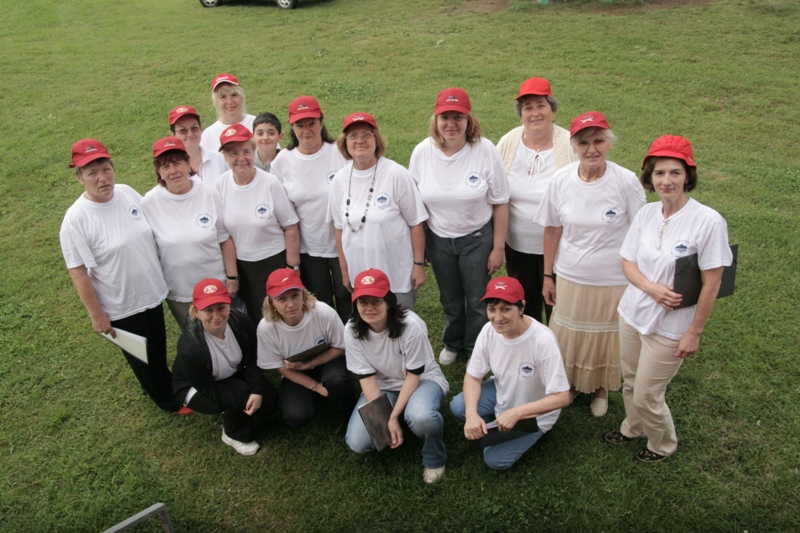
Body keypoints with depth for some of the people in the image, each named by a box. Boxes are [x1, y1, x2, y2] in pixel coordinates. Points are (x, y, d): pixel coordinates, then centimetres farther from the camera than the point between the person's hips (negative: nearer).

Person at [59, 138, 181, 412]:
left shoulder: (127, 193, -8)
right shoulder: (76, 219, -24)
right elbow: (78, 272, -19)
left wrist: (163, 274, 12)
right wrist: (96, 315, -14)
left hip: (151, 292, 5)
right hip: (120, 307, -4)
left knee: (159, 350, 25)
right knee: (141, 357, 19)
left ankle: (166, 386, 52)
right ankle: (169, 399, 43)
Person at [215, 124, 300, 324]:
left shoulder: (271, 183, -16)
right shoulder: (220, 185, -7)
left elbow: (290, 228, -9)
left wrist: (293, 268, -8)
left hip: (274, 262, -3)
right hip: (240, 267, 3)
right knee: (253, 320, 15)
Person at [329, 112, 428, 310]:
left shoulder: (396, 174, -13)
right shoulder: (340, 179, -1)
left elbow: (415, 222, -8)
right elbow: (340, 227, 8)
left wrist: (419, 264, -7)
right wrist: (344, 269, 11)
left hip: (398, 277, -3)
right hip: (360, 277, 3)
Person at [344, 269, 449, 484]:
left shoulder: (411, 325, -29)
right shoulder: (352, 331, -18)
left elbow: (413, 376, -20)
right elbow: (367, 378, -14)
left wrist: (394, 417, -24)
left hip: (423, 380, -3)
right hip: (383, 386, 4)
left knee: (421, 416, -39)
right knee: (358, 442, -17)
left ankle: (434, 459, -4)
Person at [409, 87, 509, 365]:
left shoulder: (485, 151, -18)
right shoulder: (422, 152, -11)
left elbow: (500, 204, -11)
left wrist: (498, 248, -9)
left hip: (477, 240, -2)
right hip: (438, 240, 2)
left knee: (478, 301, 12)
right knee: (449, 300, 22)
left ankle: (476, 350, 38)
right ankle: (452, 343, 48)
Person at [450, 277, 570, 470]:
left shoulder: (543, 341, -35)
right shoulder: (489, 331, -20)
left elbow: (562, 397, -29)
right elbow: (473, 376, -10)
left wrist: (515, 413, -35)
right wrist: (472, 414, -28)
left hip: (533, 413, -4)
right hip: (502, 392, 4)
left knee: (495, 460, -14)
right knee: (458, 407, -20)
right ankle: (495, 429, 8)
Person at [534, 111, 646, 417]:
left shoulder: (626, 182, -16)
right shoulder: (561, 180, -8)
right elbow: (552, 230, 1)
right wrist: (547, 276, 5)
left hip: (614, 282, -2)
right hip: (570, 279, 2)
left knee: (604, 340, 16)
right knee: (568, 338, 16)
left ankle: (600, 389, 42)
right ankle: (571, 384, 43)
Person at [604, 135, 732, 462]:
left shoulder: (709, 221, -19)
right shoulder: (646, 214, -3)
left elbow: (711, 284, -14)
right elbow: (628, 263, 4)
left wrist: (694, 333, -10)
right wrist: (652, 288, -16)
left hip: (670, 328, -5)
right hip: (632, 314, 5)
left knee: (646, 395, 7)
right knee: (630, 383, 21)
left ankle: (663, 445, 38)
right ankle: (633, 428, 51)